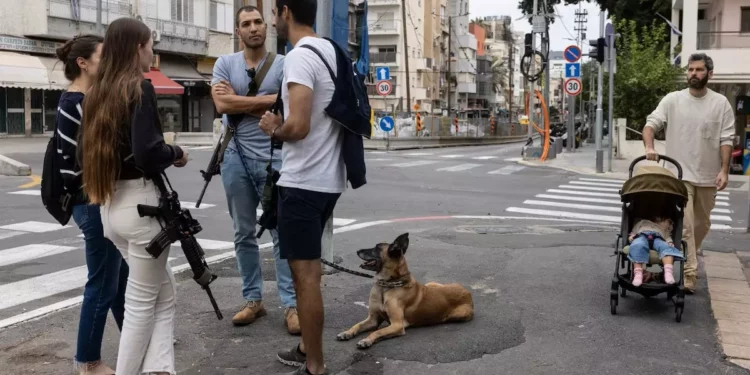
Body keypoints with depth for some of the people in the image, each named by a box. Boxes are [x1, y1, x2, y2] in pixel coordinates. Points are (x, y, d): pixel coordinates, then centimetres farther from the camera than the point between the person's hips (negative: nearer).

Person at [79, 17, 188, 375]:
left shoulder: (96, 92, 10)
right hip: (141, 203, -7)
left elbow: (85, 152, 14)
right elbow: (147, 153, -22)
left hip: (109, 206, 8)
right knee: (142, 302, 6)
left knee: (163, 290, 16)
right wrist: (177, 154, -4)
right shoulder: (140, 88, -12)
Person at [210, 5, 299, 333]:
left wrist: (239, 101, -8)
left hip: (273, 158, -3)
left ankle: (291, 304, 2)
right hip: (236, 158, 3)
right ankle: (253, 300, 21)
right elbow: (221, 104, -8)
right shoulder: (224, 64, 6)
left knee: (282, 233, -2)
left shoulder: (283, 64, 0)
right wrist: (264, 102, -8)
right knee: (244, 234, 10)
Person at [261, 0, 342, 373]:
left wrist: (273, 129, -5)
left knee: (304, 273, -2)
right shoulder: (331, 51, 12)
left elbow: (298, 126, -26)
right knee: (310, 266, 19)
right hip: (329, 178, 10)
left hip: (303, 182, -10)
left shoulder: (299, 56, -16)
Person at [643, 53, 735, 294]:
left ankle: (686, 263, 36)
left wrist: (724, 170, -10)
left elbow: (726, 139, -2)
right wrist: (649, 147, -23)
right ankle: (689, 274, -9)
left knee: (701, 224, 15)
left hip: (708, 176, 3)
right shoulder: (672, 100, -1)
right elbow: (651, 124, -4)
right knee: (685, 225, -9)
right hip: (680, 174, -2)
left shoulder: (721, 103, 0)